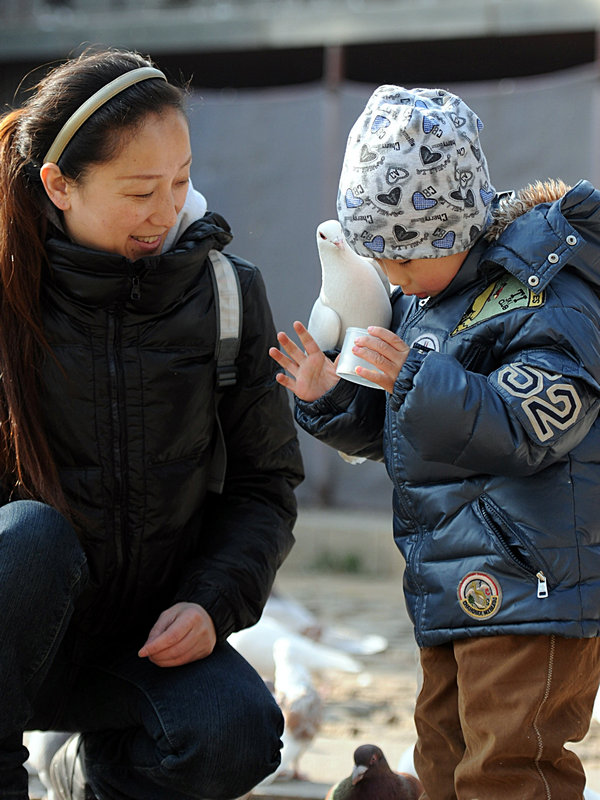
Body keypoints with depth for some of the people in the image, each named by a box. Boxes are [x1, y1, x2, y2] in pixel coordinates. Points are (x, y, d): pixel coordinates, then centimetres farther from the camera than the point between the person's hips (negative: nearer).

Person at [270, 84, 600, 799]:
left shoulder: (542, 293, -14)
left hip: (532, 580, -9)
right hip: (454, 590, 9)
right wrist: (330, 398, 2)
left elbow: (529, 424, -24)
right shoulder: (420, 297, 14)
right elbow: (385, 430, 22)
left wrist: (415, 378, -29)